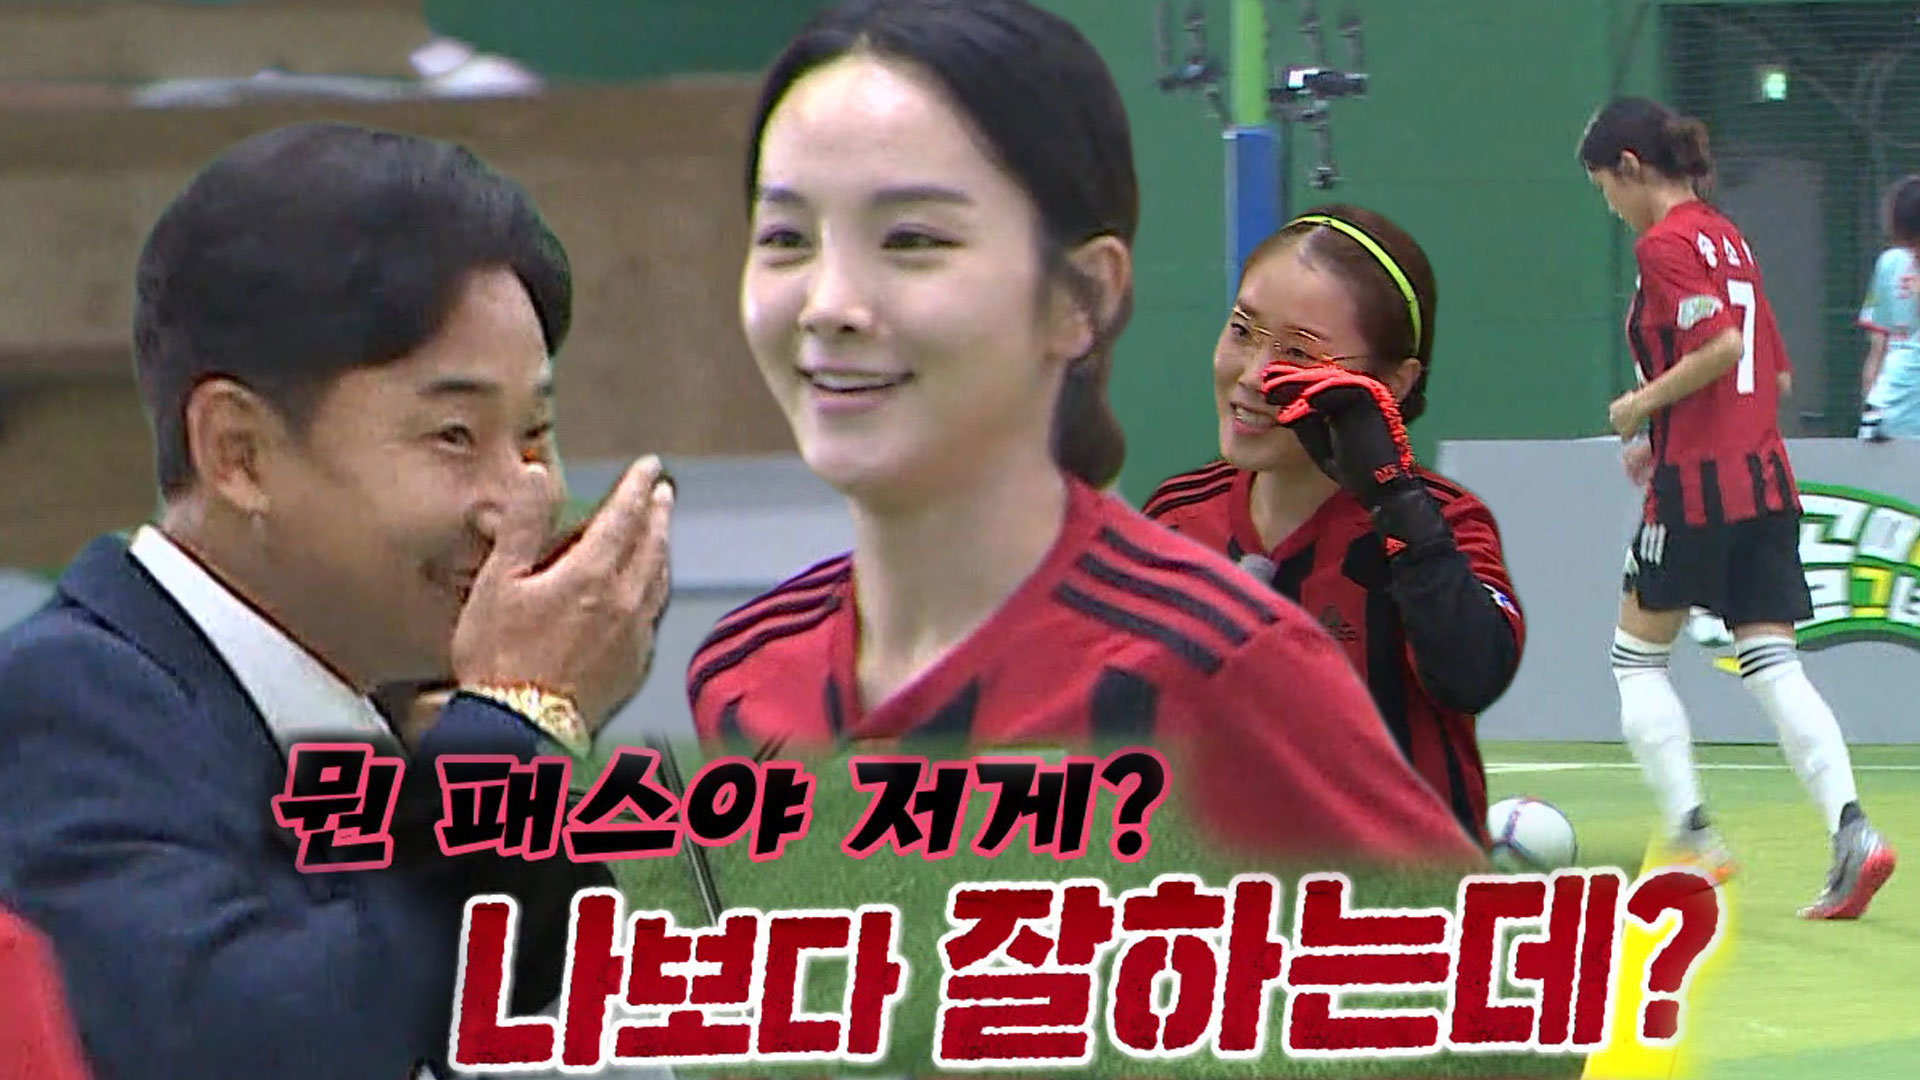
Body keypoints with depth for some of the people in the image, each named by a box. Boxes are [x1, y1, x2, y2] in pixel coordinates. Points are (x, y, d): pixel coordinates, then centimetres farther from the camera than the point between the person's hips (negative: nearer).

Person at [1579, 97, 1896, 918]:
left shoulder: (1664, 244, -10)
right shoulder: (1727, 238, 17)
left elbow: (1721, 344, -22)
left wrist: (1643, 405, -9)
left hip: (1697, 482, -8)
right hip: (1764, 473, 8)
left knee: (1638, 656, 8)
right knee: (1772, 665, 0)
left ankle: (1691, 832, -1)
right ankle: (1850, 829, -17)